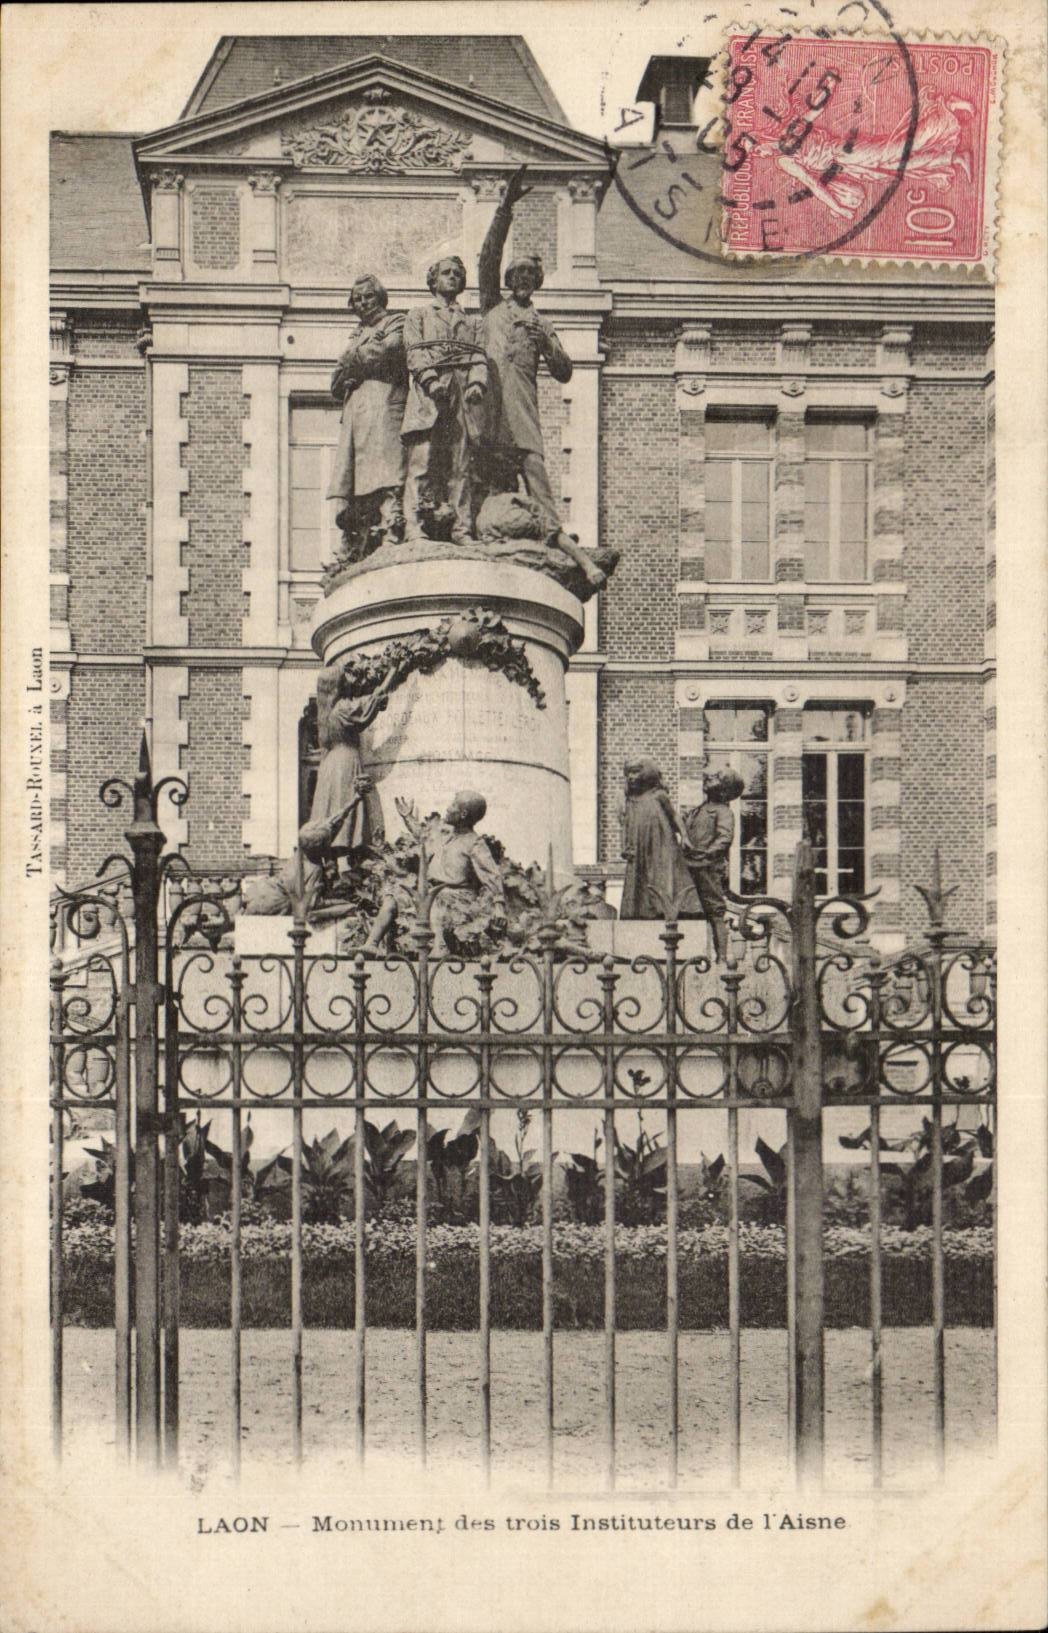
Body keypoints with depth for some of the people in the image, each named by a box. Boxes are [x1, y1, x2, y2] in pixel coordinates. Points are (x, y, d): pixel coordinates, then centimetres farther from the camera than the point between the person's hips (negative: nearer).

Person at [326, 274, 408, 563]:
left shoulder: (396, 323, 13)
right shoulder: (357, 337, 32)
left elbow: (385, 352, -8)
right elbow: (336, 387, 24)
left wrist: (353, 359, 9)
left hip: (383, 407, -6)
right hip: (354, 414, 6)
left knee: (385, 484, -20)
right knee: (350, 485, -4)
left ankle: (391, 537, -29)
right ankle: (354, 551, -7)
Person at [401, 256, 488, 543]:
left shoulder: (471, 322, 27)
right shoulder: (418, 315, 19)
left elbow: (479, 357, 13)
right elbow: (414, 351, 3)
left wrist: (477, 382, -8)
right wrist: (430, 379, -15)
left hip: (462, 397, 3)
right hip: (428, 395, -3)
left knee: (461, 466, -3)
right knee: (422, 461, -13)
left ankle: (462, 530, -5)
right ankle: (413, 525, -17)